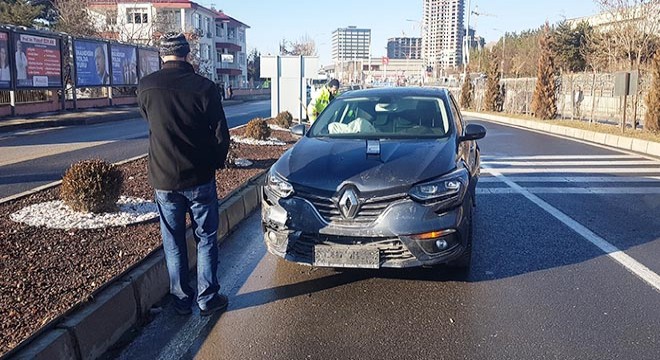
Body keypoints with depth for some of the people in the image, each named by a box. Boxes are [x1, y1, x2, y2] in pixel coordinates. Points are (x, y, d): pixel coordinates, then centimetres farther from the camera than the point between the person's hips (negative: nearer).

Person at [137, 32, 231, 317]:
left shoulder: (145, 87, -4)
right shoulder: (204, 86, -11)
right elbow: (221, 134, -6)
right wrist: (217, 161, 10)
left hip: (164, 179, 2)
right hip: (199, 178, -2)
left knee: (173, 242, 14)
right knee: (206, 239, 12)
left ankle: (181, 299, 23)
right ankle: (207, 298, 16)